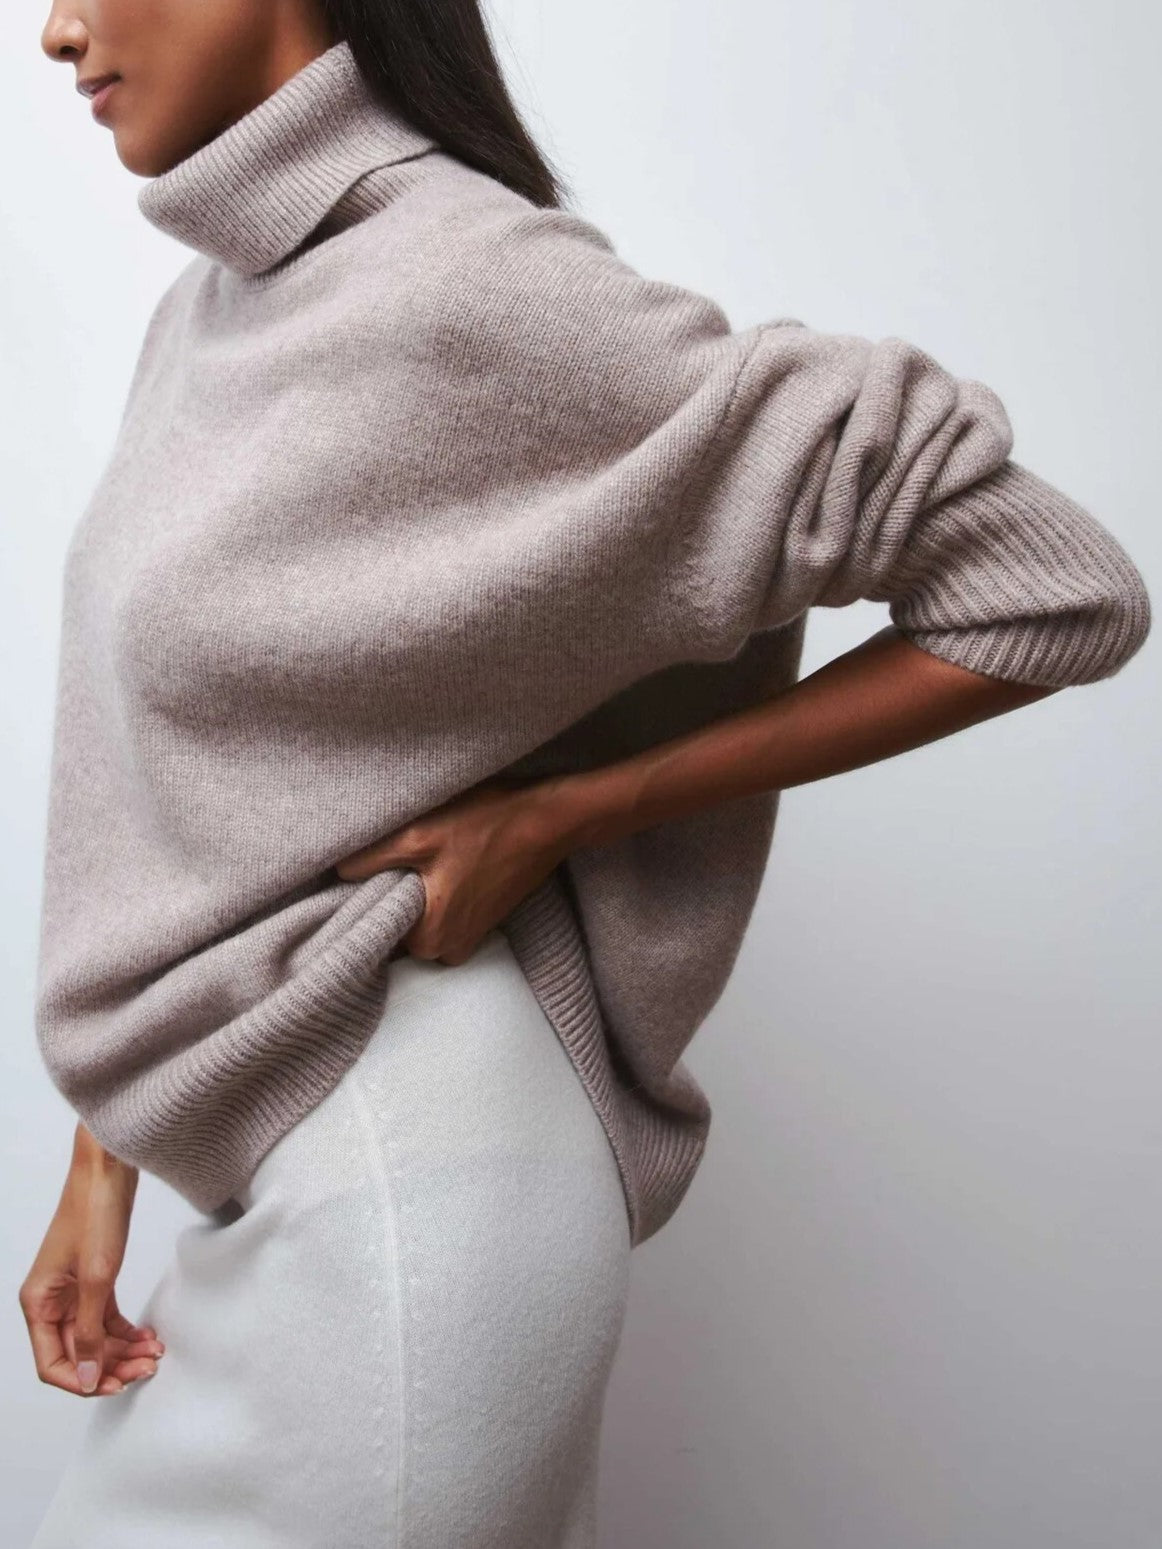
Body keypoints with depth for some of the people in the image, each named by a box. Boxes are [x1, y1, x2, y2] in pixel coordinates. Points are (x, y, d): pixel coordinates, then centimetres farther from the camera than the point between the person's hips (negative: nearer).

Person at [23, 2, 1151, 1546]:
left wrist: (557, 813, -16)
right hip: (286, 1181, 8)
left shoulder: (472, 293, -18)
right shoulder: (212, 313, 8)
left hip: (400, 1196, -8)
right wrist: (103, 1166, 7)